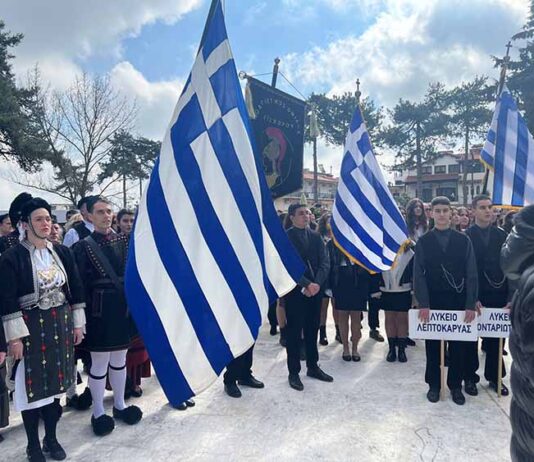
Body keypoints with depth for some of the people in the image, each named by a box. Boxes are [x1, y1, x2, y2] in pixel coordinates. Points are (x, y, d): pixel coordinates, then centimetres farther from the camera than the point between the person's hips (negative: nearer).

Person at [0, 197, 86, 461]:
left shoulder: (62, 253, 5)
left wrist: (78, 323, 7)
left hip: (60, 324, 4)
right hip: (31, 327, -4)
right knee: (32, 385, 5)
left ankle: (52, 438, 31)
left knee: (55, 381, 13)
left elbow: (75, 290, 8)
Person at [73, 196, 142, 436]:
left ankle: (119, 405, 32)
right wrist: (83, 314, -10)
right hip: (99, 311, -4)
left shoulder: (123, 241, 4)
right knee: (99, 363, 6)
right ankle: (98, 413, 23)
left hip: (123, 308, 4)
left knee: (119, 359, 16)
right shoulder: (83, 247, -7)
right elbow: (80, 284, -8)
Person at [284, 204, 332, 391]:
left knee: (312, 330, 14)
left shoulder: (316, 237, 10)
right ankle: (294, 373, 15)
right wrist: (306, 284, -18)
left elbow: (324, 263, 4)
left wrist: (316, 283, -11)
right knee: (294, 332, 3)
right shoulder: (286, 237, -6)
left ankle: (313, 367, 29)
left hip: (315, 289, 5)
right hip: (295, 291, -5)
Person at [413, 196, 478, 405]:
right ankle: (433, 384, 25)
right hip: (432, 302, 0)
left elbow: (471, 274, -1)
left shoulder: (463, 240, 0)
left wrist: (470, 304, -8)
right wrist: (423, 304, -12)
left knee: (458, 345, 10)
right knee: (432, 345, 10)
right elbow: (419, 275, -4)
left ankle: (455, 385, 27)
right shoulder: (423, 242, -1)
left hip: (457, 300, 1)